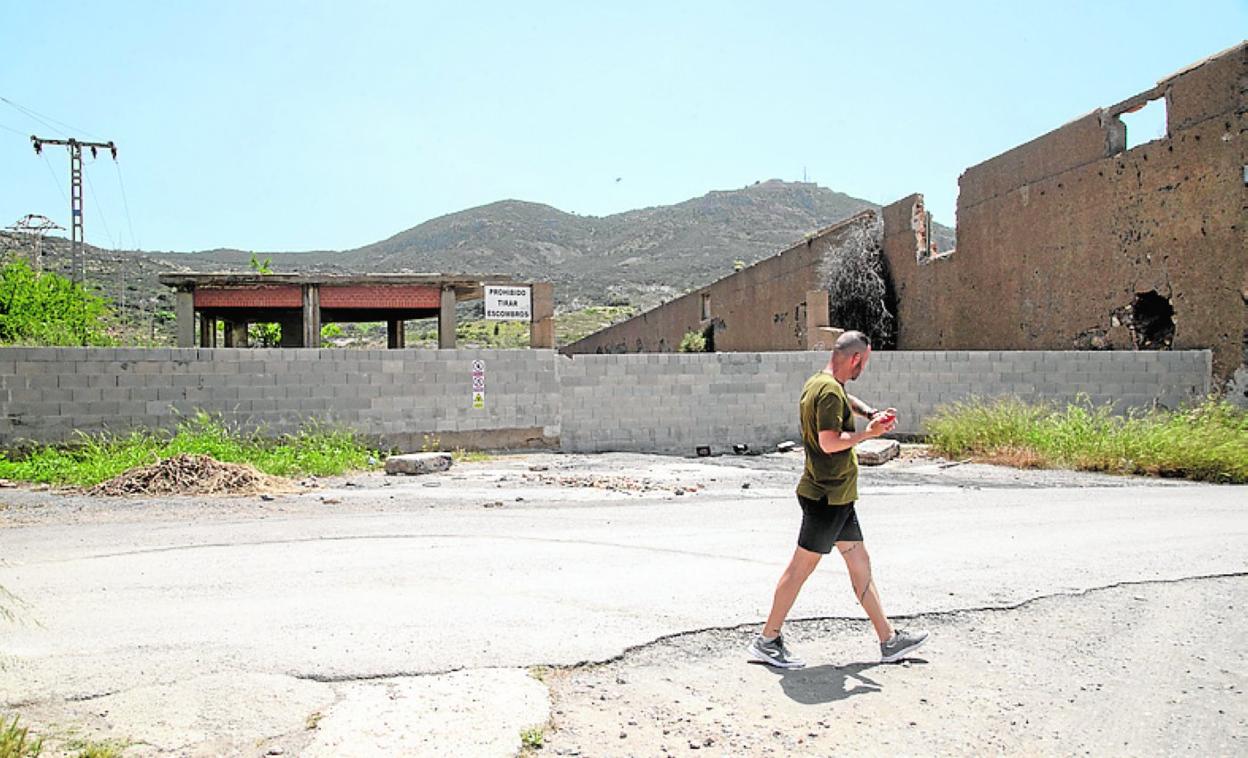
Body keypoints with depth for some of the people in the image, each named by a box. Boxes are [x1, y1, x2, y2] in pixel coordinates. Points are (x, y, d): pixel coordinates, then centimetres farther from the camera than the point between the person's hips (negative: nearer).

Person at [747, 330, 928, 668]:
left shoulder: (818, 383, 13)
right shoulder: (830, 390, -18)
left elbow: (846, 400, 35)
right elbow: (829, 442, -28)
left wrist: (871, 413, 17)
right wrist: (869, 433, -16)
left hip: (837, 496, 11)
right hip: (828, 496, -11)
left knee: (860, 563, 14)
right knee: (802, 566, -3)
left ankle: (889, 640, 22)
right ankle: (767, 641, 6)